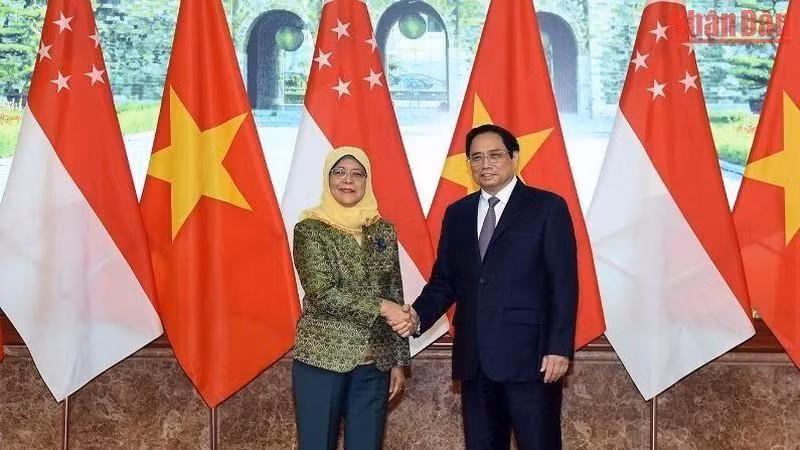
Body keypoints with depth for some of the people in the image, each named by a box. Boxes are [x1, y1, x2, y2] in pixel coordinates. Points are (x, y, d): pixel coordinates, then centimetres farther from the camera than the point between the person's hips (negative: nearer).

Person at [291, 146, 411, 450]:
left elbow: (395, 297, 11)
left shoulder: (384, 230, 8)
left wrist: (399, 360, 9)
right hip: (321, 359, -4)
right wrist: (379, 307, -19)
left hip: (374, 364, 4)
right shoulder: (310, 229, -5)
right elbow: (321, 293, -15)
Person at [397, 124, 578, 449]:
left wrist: (559, 348, -12)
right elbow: (444, 279, 13)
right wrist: (419, 315, -6)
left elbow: (563, 284, -6)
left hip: (529, 356, -4)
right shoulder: (457, 213, 13)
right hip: (474, 359, 5)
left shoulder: (547, 207, -1)